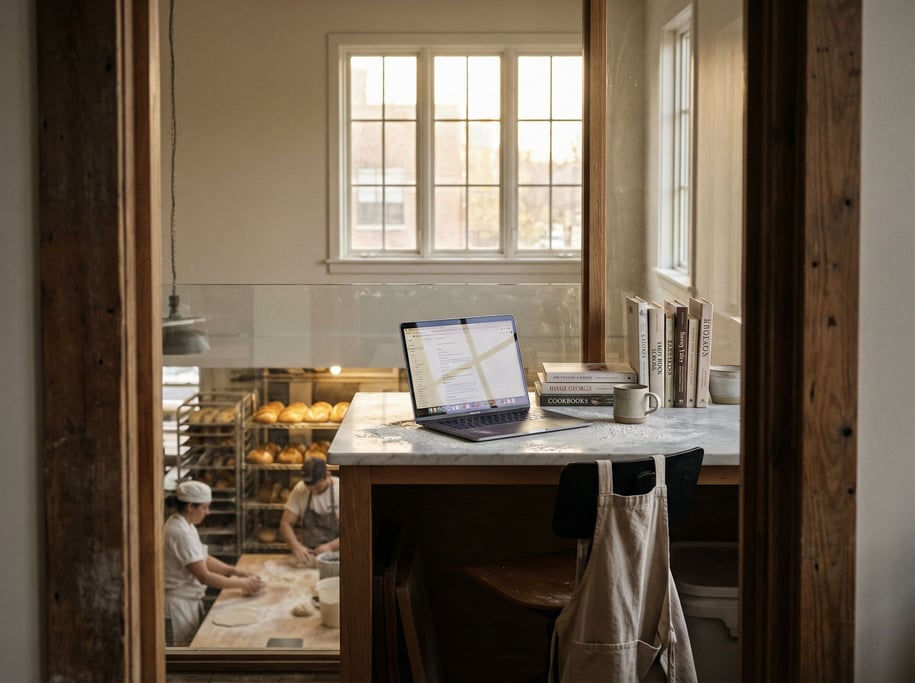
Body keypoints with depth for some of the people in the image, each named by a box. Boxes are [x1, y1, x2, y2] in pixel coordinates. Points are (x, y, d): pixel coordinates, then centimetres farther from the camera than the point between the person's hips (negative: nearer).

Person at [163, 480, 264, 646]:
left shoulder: (184, 525, 6)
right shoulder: (181, 533, -25)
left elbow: (204, 560, 12)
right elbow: (204, 576, -26)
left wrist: (235, 572, 0)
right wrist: (243, 584, -18)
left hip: (188, 602, 10)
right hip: (178, 605, -10)